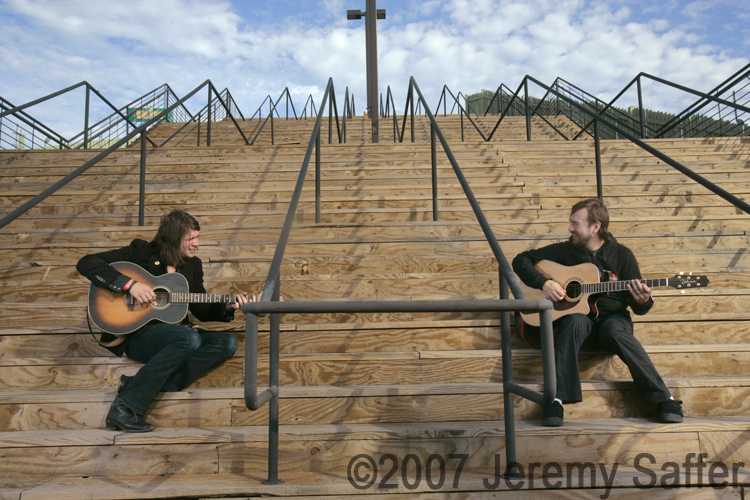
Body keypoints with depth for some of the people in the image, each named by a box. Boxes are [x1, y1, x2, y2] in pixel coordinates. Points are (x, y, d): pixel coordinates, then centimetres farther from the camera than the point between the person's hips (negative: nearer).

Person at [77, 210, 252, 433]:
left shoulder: (193, 265, 13)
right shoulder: (141, 251, -2)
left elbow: (201, 310, 14)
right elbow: (86, 263, -9)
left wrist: (227, 308, -6)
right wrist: (129, 284, -21)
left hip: (174, 332, 6)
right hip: (136, 333, -6)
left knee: (227, 342, -17)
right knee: (189, 337, -35)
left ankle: (150, 386, -26)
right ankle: (124, 407, -29)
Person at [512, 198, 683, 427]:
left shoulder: (622, 255, 5)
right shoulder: (563, 251, 6)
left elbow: (638, 308, 6)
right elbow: (521, 260, 6)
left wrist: (643, 301, -19)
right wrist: (544, 283, -10)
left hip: (612, 317, 0)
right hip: (577, 316, 0)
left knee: (615, 329, -36)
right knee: (576, 321, -36)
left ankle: (664, 399, -32)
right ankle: (557, 400, -41)